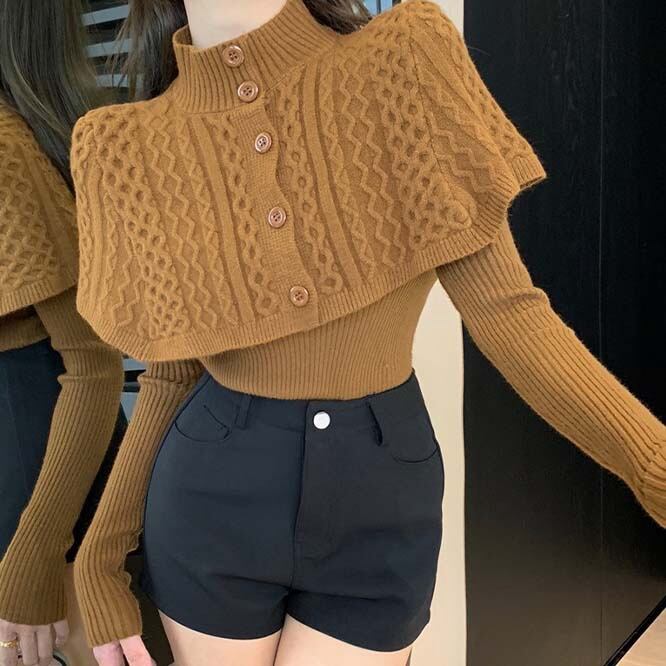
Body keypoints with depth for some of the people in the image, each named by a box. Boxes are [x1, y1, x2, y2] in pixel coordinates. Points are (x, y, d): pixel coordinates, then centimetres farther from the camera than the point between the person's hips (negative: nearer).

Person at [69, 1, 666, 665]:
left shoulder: (404, 65, -9)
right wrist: (101, 555, 5)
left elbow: (505, 309, -10)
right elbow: (171, 374, 3)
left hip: (383, 503, 0)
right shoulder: (132, 148, -5)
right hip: (209, 502, 1)